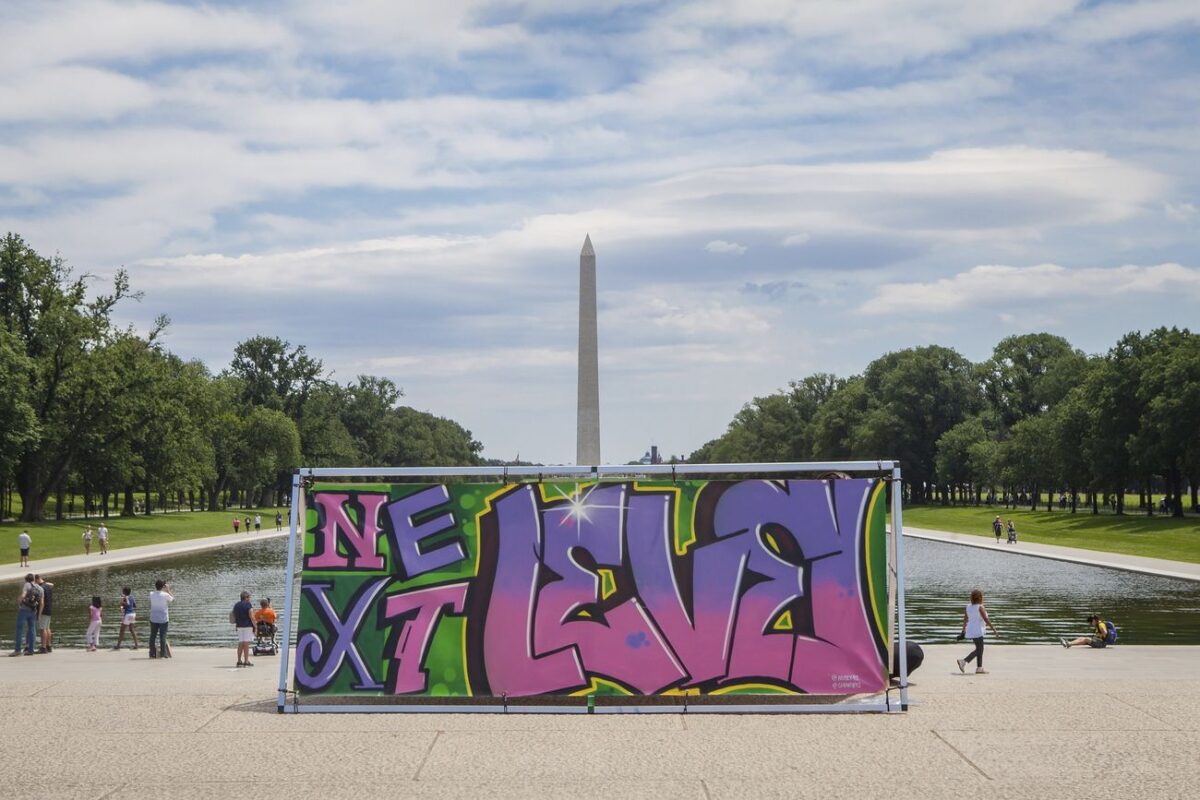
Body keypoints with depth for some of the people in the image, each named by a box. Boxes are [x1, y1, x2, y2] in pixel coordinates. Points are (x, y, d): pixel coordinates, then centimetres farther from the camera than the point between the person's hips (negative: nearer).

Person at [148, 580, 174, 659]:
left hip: (153, 619, 3)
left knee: (153, 636, 7)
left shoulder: (151, 594, -2)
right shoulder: (165, 595, -12)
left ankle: (152, 653, 8)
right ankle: (163, 653, 0)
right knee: (163, 636, 1)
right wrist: (168, 590, 10)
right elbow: (173, 599, 5)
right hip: (163, 619, -3)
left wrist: (166, 591, 21)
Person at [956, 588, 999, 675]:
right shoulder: (980, 607, -14)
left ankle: (979, 668, 18)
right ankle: (964, 661, -12)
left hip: (970, 631, 8)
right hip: (977, 631, -8)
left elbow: (965, 619, 11)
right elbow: (986, 619, -17)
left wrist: (963, 631, 19)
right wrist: (994, 630, -13)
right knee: (979, 650, -1)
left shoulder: (968, 606, 6)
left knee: (980, 649, 16)